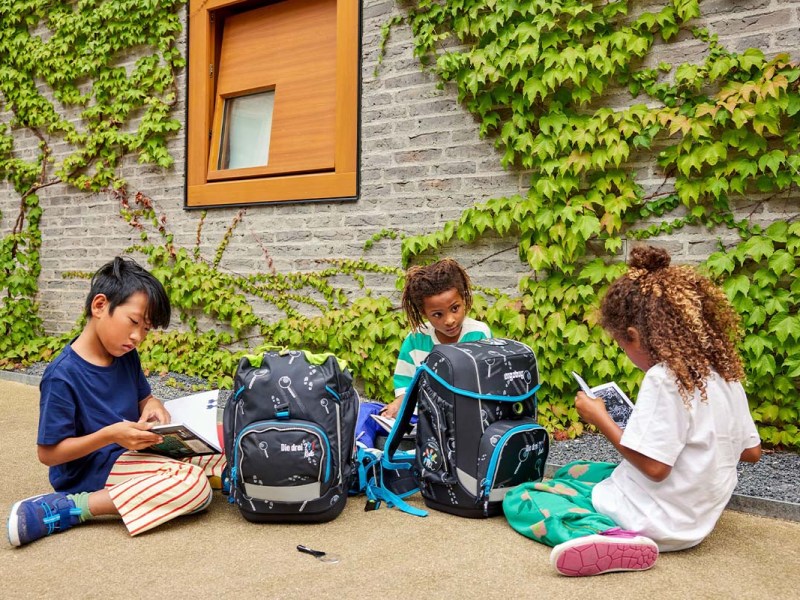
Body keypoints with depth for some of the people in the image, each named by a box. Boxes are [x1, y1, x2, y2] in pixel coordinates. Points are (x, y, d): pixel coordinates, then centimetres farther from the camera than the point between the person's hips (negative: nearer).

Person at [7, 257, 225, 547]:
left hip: (132, 454, 9)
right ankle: (68, 508, -18)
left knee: (223, 462, 0)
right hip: (91, 471, -9)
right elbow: (48, 453, -13)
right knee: (194, 484, -28)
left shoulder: (127, 357, 5)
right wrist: (109, 435, -25)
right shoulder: (62, 376, -17)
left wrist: (153, 405, -5)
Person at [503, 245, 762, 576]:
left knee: (518, 499, -2)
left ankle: (608, 537, -22)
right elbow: (751, 451, 8)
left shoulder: (663, 378, -24)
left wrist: (600, 418, -13)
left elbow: (654, 467, -25)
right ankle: (618, 534, 6)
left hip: (656, 520, -10)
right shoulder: (726, 371, 0)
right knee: (571, 471, 30)